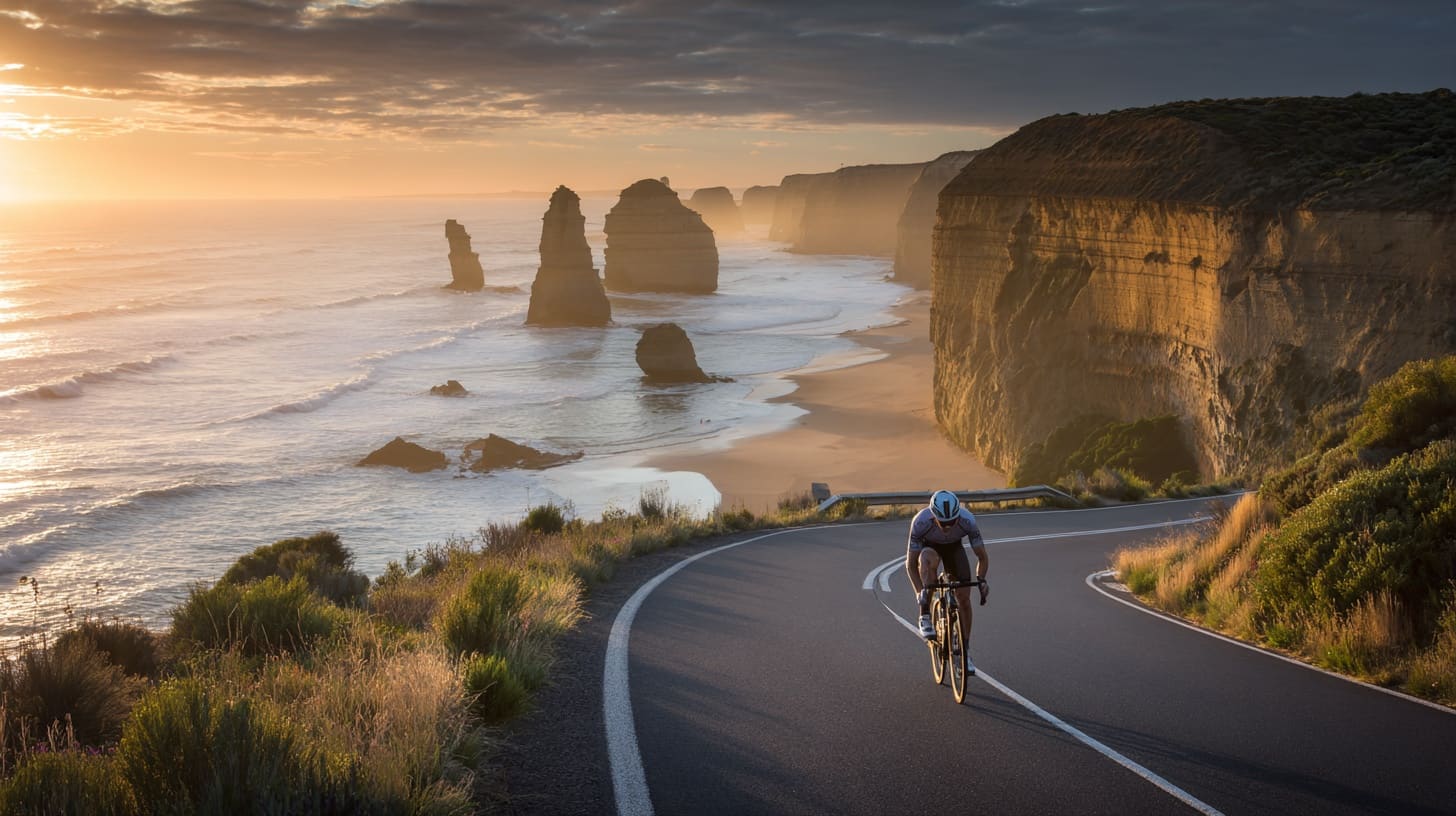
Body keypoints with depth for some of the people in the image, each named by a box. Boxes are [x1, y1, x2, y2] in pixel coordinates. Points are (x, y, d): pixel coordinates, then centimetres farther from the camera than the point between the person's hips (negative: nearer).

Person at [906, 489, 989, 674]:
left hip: (954, 547, 2)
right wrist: (920, 592, -40)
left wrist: (981, 580, -38)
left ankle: (965, 651, 4)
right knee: (928, 559, -38)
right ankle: (925, 617, -30)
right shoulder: (920, 523, -38)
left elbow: (982, 557, -21)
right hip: (929, 546, -2)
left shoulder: (968, 521, -34)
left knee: (963, 597, -10)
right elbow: (911, 563, -28)